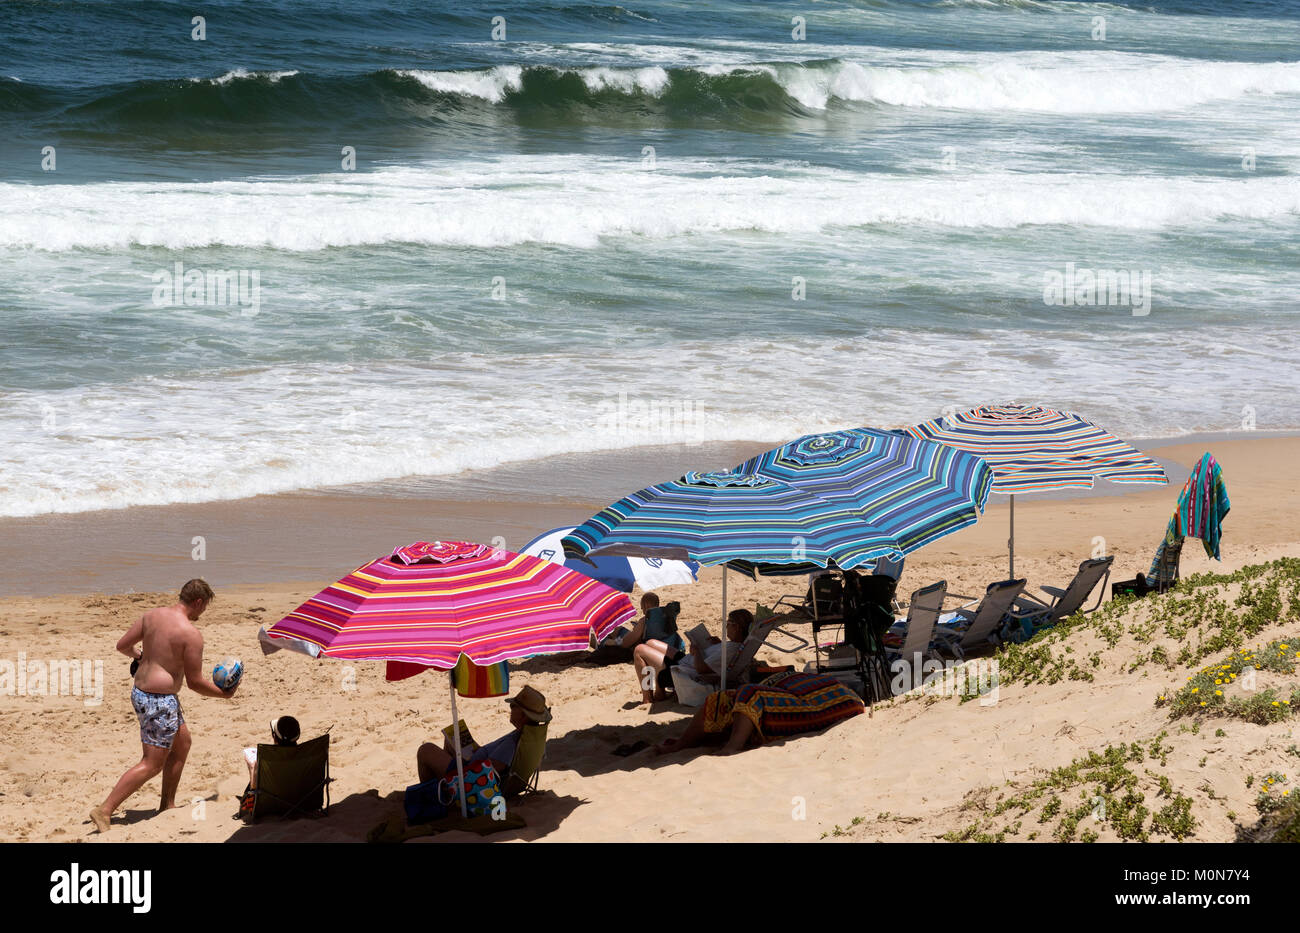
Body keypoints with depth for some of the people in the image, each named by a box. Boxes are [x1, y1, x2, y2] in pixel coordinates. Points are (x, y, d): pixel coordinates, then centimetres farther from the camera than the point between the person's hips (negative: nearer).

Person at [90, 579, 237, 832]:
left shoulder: (152, 615, 4)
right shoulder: (191, 634, -17)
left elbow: (122, 645, 10)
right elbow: (195, 682, -12)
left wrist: (138, 655, 33)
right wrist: (223, 693, 4)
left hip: (139, 691, 9)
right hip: (160, 701, -9)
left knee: (182, 741, 25)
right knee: (152, 764, -2)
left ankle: (167, 805, 32)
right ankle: (104, 811, -7)